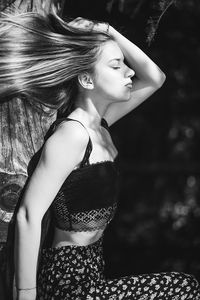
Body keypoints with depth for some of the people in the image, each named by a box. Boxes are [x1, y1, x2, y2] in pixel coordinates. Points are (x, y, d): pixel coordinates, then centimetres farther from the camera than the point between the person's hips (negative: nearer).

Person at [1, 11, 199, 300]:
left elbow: (155, 78, 10)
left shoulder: (99, 122, 4)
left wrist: (108, 32, 0)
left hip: (90, 264, 9)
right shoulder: (71, 135, -22)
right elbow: (29, 215, -24)